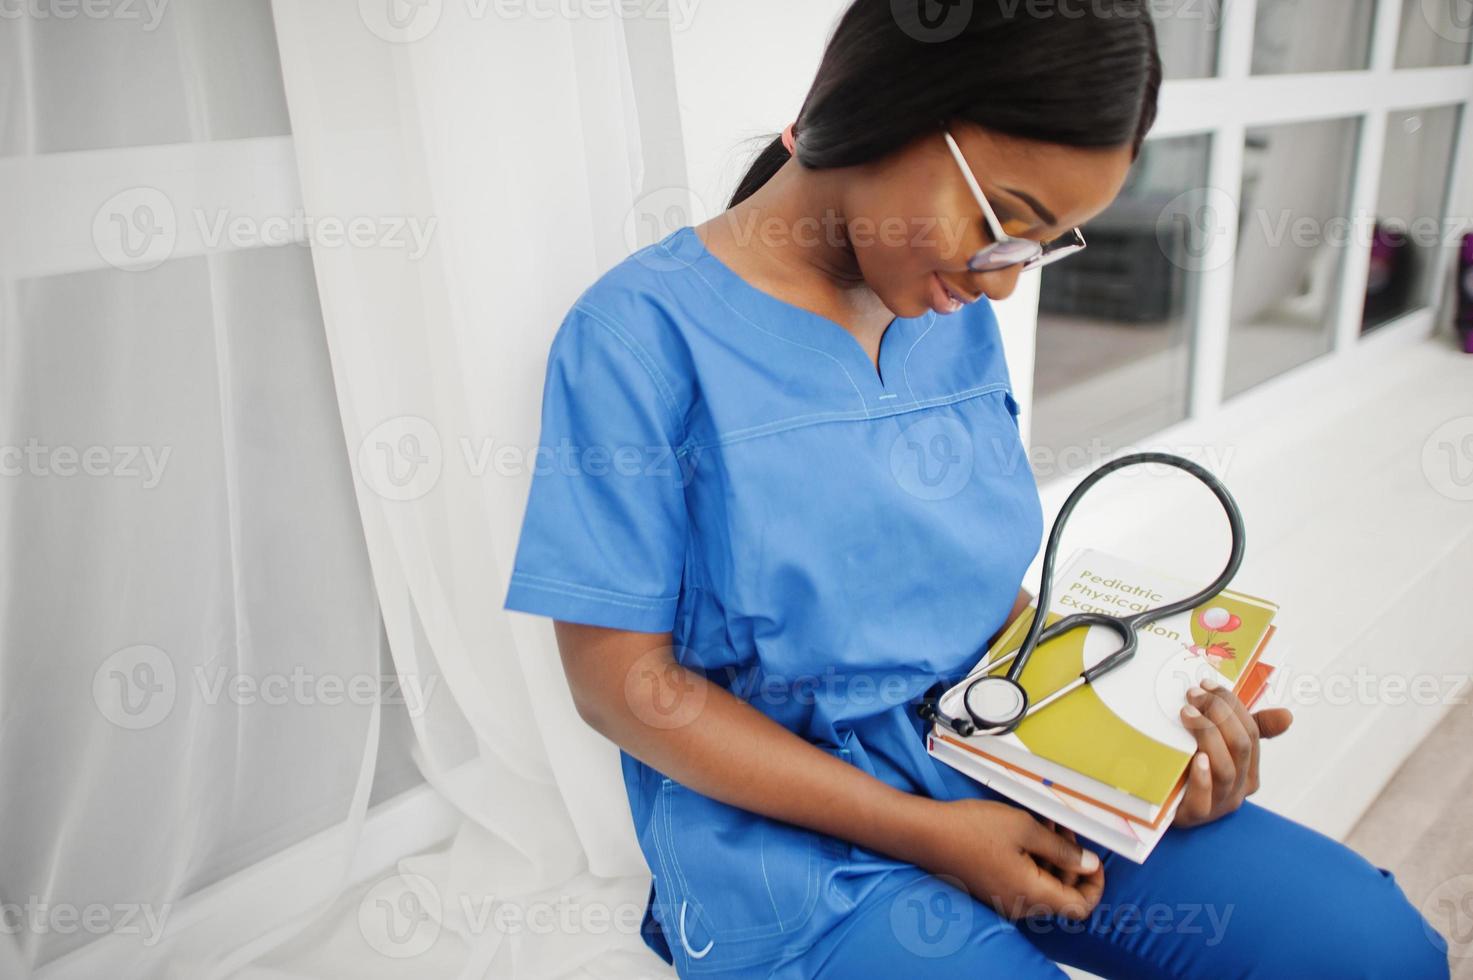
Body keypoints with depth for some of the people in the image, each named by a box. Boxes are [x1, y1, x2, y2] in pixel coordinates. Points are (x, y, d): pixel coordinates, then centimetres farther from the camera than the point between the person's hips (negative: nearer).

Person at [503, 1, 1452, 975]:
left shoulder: (961, 319, 4)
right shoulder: (643, 334, -16)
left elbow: (982, 577, 12)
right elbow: (619, 677, -15)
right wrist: (925, 834, -16)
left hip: (998, 761, 5)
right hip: (785, 816, -4)